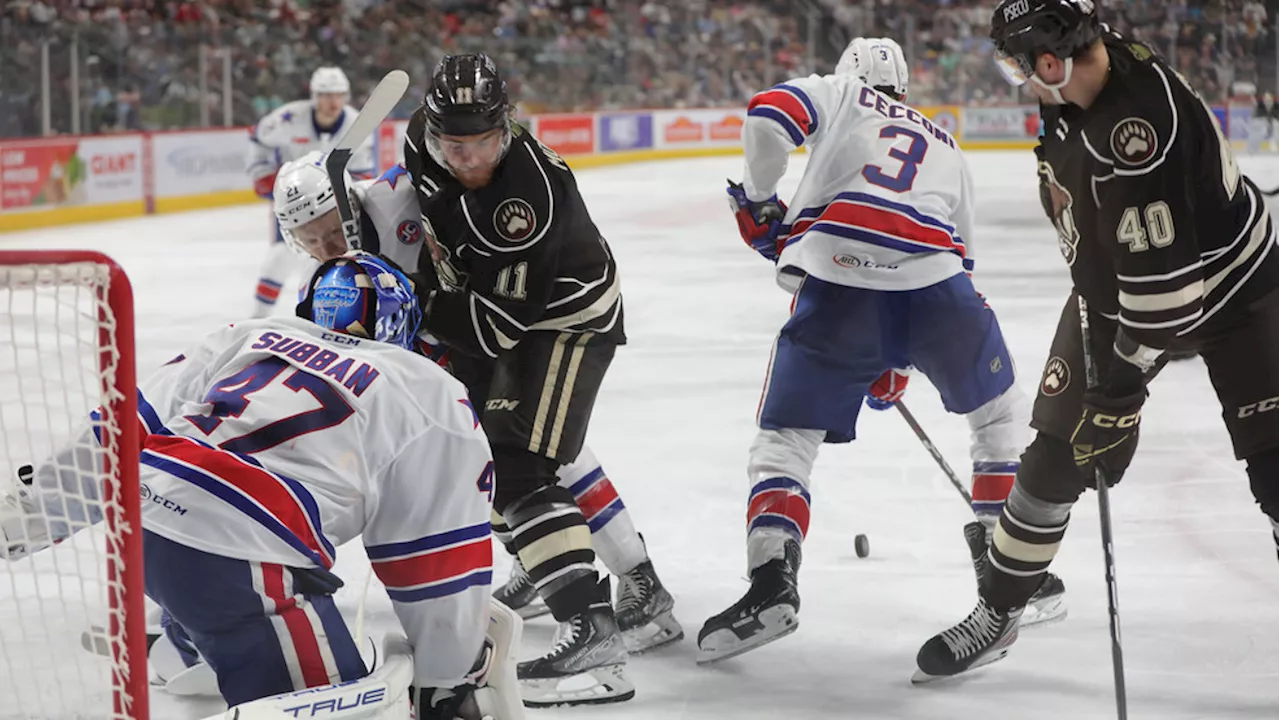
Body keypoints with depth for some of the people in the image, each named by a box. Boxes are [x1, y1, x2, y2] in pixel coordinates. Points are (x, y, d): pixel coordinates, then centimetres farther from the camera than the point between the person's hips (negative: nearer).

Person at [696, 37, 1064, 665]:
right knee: (1000, 411, 28)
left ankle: (770, 584, -11)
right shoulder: (947, 146, 34)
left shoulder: (836, 92, 23)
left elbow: (767, 119, 1)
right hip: (938, 283, 2)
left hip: (837, 283, -2)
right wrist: (898, 363, 38)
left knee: (783, 443, 9)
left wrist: (759, 203, 17)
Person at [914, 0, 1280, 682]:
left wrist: (1125, 372, -24)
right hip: (1118, 288, 7)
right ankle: (995, 615, 21)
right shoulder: (1089, 69, -12)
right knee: (1056, 457, 6)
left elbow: (1165, 270, -34)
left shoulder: (1137, 129, -37)